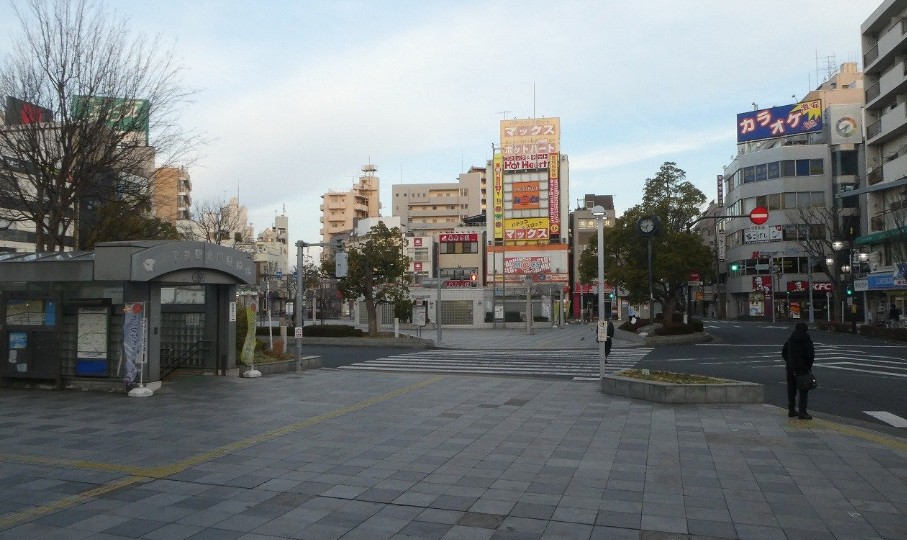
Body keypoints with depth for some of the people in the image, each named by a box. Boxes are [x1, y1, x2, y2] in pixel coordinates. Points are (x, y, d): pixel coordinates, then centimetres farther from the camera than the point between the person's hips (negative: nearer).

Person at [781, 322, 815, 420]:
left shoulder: (790, 339, 6)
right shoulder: (807, 340, -10)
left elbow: (783, 352, 11)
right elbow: (811, 355, -14)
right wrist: (809, 366, 0)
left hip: (790, 368, 5)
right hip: (802, 369, -5)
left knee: (791, 390, 13)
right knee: (803, 391, -1)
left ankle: (791, 410, 18)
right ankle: (802, 412, -5)